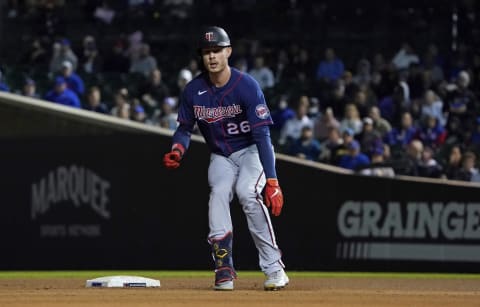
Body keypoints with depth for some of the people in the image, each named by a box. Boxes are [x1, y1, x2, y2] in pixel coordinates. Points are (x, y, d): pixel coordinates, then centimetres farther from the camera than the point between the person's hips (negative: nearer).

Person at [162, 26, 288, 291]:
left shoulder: (246, 86, -24)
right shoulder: (194, 90, -11)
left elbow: (262, 135, -29)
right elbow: (184, 128, 3)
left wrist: (272, 181, -36)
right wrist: (177, 150, -22)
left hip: (251, 151, -3)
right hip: (221, 157, 4)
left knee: (247, 192, -29)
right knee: (218, 193, -25)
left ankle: (273, 268, -24)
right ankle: (224, 269, -21)